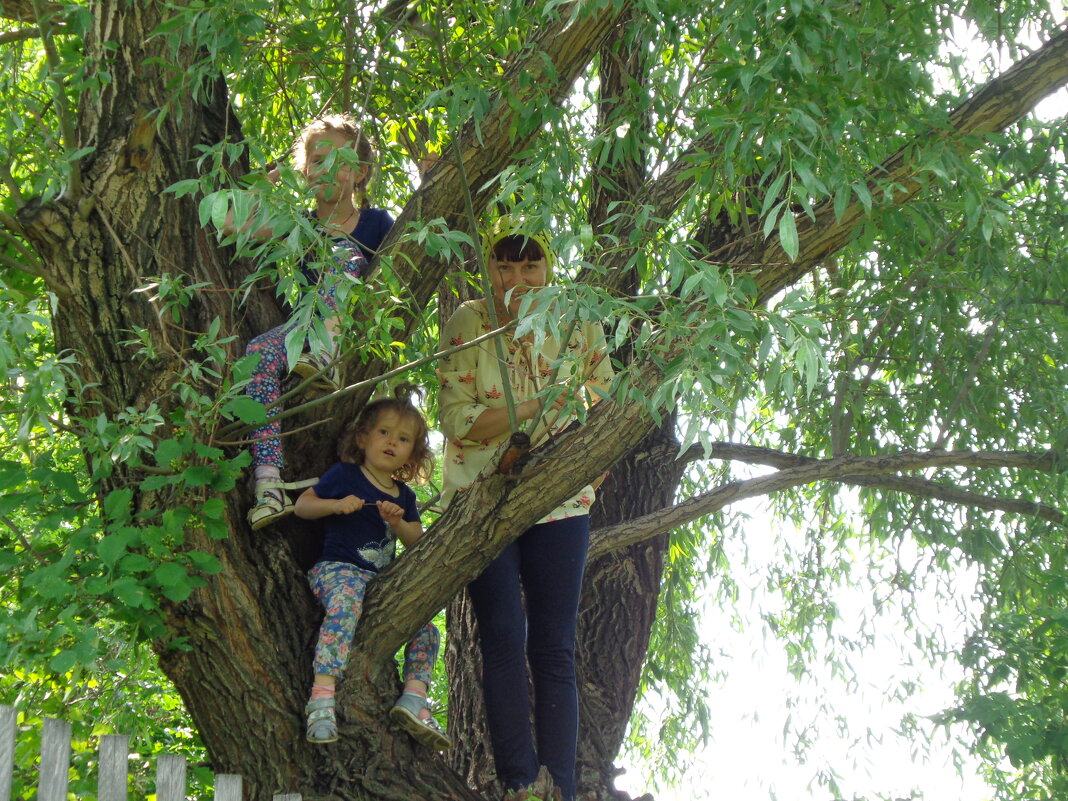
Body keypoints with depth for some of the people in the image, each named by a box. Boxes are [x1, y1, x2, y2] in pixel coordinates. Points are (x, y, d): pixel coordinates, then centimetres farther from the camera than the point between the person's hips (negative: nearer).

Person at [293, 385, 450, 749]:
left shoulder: (404, 496, 18)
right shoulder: (345, 475, 4)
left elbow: (417, 541, 13)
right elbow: (302, 505, 3)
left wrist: (398, 523, -8)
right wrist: (337, 505, -15)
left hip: (381, 580, 7)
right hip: (337, 569, -7)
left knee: (426, 627, -3)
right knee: (346, 602, -40)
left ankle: (414, 697, -11)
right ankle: (322, 697, -49)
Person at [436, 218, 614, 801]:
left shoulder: (578, 322, 1)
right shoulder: (467, 324, -6)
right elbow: (455, 419, -12)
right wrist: (539, 405, -22)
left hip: (559, 505, 2)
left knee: (555, 651, 0)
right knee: (504, 638, -12)